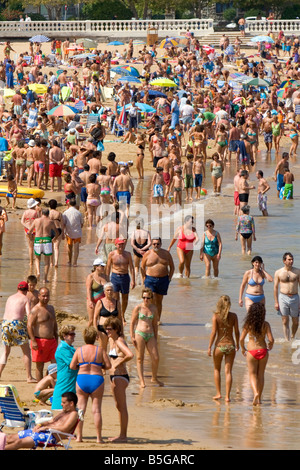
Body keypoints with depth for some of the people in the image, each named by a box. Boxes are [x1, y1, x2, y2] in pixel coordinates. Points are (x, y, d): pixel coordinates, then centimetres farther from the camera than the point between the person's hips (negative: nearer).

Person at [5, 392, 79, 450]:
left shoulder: (73, 414, -5)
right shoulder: (64, 412, 24)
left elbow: (64, 429, -19)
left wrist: (46, 427, -15)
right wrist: (40, 425, 8)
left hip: (51, 436, -10)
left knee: (19, 442, -23)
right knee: (10, 438, 3)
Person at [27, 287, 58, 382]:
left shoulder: (51, 308, 16)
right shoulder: (35, 310, -8)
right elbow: (29, 325, -13)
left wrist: (56, 339, 20)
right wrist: (33, 341, -21)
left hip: (52, 341, 7)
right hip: (40, 341, -7)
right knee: (40, 366, 1)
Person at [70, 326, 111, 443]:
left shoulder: (79, 350, 1)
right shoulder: (100, 350, -1)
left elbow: (72, 366, -2)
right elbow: (108, 365, -4)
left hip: (82, 379, 1)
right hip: (97, 379, -1)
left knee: (81, 407, 7)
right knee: (96, 409, 2)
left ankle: (79, 436, 4)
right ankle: (99, 437, 2)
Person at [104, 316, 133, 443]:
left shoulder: (119, 341, -16)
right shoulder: (111, 340, 12)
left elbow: (130, 355, -31)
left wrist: (119, 362, -19)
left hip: (120, 376, -10)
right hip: (114, 376, 10)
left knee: (122, 407, -6)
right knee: (118, 406, 14)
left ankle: (123, 436, -3)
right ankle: (122, 435, 21)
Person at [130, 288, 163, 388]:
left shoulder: (153, 308, 10)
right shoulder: (138, 308, -1)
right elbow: (132, 323, 0)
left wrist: (155, 338, 16)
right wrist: (132, 337, -6)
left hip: (150, 335, 4)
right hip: (139, 333, -4)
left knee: (156, 358, 0)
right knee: (140, 358, -2)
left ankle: (154, 378, 21)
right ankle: (142, 381, 2)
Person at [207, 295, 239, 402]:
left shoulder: (216, 316, -8)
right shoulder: (233, 316, -2)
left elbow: (214, 332, -10)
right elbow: (237, 332, 2)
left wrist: (209, 347, -5)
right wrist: (237, 344, 17)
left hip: (219, 345, -1)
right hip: (230, 345, 1)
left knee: (217, 370, 20)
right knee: (228, 371, 5)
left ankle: (218, 393, 19)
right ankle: (227, 396, 0)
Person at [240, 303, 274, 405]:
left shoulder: (248, 324, -7)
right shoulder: (265, 324, -7)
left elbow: (241, 339, -6)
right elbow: (271, 339, -10)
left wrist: (243, 348, 13)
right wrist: (270, 345, 13)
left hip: (251, 351, -1)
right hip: (263, 351, 1)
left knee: (253, 374, 9)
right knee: (261, 374, 15)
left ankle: (256, 393, -16)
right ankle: (259, 398, 17)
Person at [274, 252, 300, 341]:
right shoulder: (278, 272, 1)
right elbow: (275, 288, 4)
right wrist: (276, 302, 0)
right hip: (283, 298, -1)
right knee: (285, 322, -1)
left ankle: (292, 336, 32)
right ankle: (287, 341, 3)